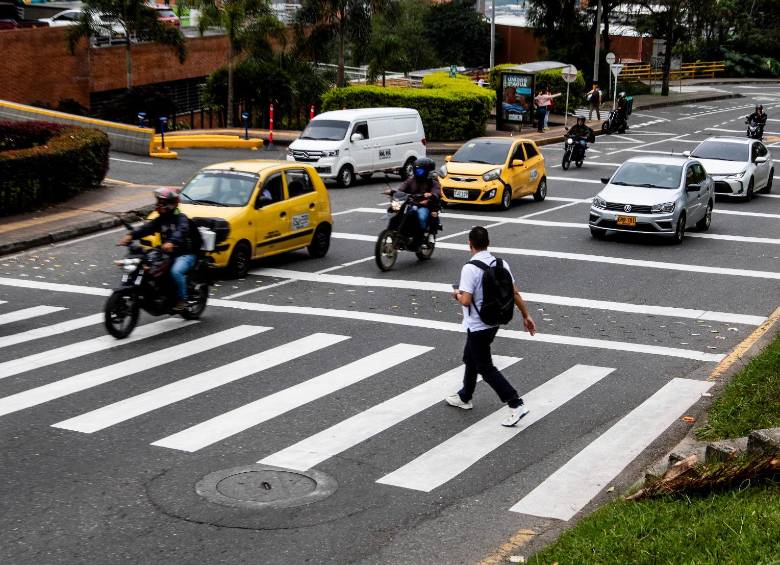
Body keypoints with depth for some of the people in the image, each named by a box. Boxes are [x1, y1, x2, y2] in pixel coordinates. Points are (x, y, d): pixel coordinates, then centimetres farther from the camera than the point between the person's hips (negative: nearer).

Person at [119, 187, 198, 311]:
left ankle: (182, 300, -19)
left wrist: (171, 242, -51)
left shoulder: (181, 218, -9)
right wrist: (131, 235, -21)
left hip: (185, 254, -7)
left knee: (176, 271, -34)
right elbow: (146, 228, -3)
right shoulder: (160, 220, 12)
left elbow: (181, 231, -30)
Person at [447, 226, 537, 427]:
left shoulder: (470, 268, -23)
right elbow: (515, 293, 2)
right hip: (494, 322, 8)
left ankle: (516, 404, -8)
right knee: (470, 358, 26)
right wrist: (526, 316, 9)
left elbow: (466, 301, -28)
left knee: (486, 368, 0)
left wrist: (457, 295, -6)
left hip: (478, 326, -8)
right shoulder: (500, 264, -2)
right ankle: (464, 397, 40)